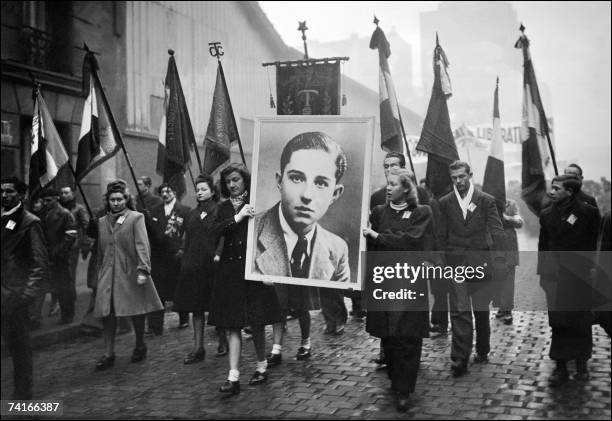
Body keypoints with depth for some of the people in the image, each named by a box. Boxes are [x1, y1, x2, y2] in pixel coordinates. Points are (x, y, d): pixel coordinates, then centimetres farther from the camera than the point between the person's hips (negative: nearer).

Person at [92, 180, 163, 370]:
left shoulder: (136, 218, -2)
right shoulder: (102, 221, 14)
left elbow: (142, 245, -11)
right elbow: (100, 250, 18)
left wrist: (143, 270, -22)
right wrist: (100, 274, 16)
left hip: (130, 273, -4)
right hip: (108, 275, 4)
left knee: (136, 312, 5)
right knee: (106, 314, -3)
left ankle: (140, 346, 26)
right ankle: (108, 354, 3)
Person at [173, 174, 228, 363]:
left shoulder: (219, 211, -2)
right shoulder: (192, 214, 15)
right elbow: (187, 239, 17)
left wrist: (218, 254, -18)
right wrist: (183, 253, 4)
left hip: (211, 263, -5)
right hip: (192, 265, 5)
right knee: (196, 307, 4)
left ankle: (223, 340, 22)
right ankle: (198, 348, 8)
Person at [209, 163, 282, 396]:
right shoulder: (224, 207, 11)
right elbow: (216, 231, -5)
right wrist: (239, 217, -14)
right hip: (229, 270, 4)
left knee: (256, 323, 5)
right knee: (232, 325, 0)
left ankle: (262, 367, 25)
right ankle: (233, 377, 0)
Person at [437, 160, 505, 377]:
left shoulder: (486, 200, 1)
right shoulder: (445, 202, 7)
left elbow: (497, 231, -4)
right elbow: (442, 236, 10)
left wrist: (498, 260, -14)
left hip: (480, 262, 0)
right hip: (456, 264, 0)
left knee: (481, 310, 10)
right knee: (459, 311, -7)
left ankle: (482, 351, 29)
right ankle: (460, 359, -6)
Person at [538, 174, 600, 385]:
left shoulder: (588, 212, -5)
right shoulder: (547, 214, 6)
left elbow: (592, 242, -2)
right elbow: (543, 246, 9)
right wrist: (542, 272, 6)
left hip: (579, 275, -3)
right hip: (554, 276, 3)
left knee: (580, 322, 6)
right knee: (558, 323, 3)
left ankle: (581, 364, 22)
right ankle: (560, 367, 10)